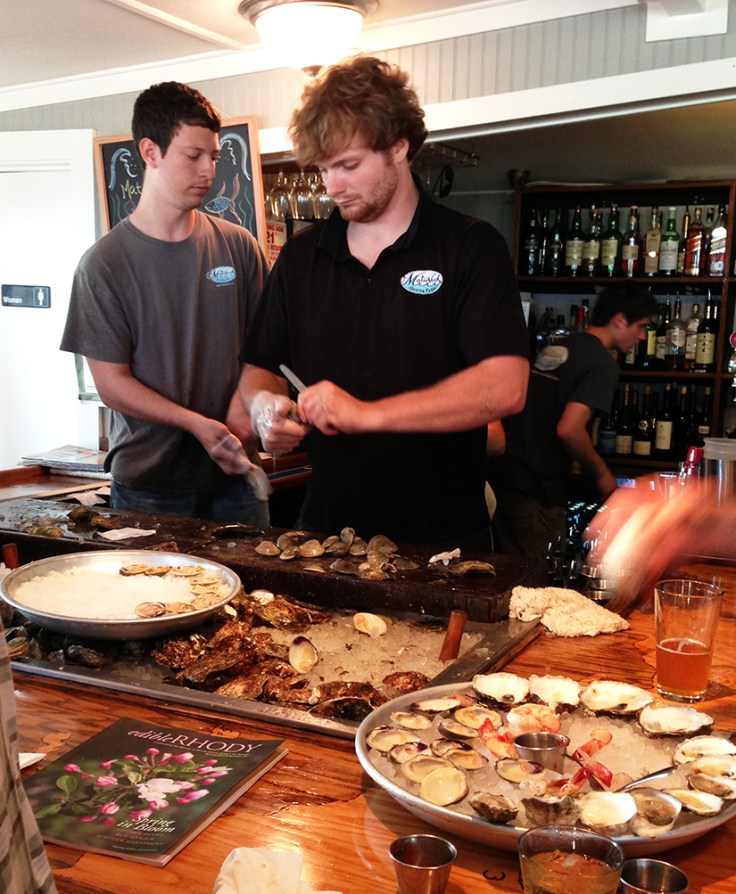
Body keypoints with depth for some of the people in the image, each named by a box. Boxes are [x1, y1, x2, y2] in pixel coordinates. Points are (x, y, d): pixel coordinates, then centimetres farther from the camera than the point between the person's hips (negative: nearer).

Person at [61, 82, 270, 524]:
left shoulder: (239, 247, 3)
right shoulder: (105, 263, -6)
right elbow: (112, 383, -7)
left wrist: (243, 404, -10)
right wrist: (198, 425, -18)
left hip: (233, 474, 3)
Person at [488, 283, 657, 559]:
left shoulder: (555, 348, 15)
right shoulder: (604, 365, -11)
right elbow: (569, 429, -22)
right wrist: (602, 474, -6)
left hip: (501, 474, 8)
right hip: (536, 489, -8)